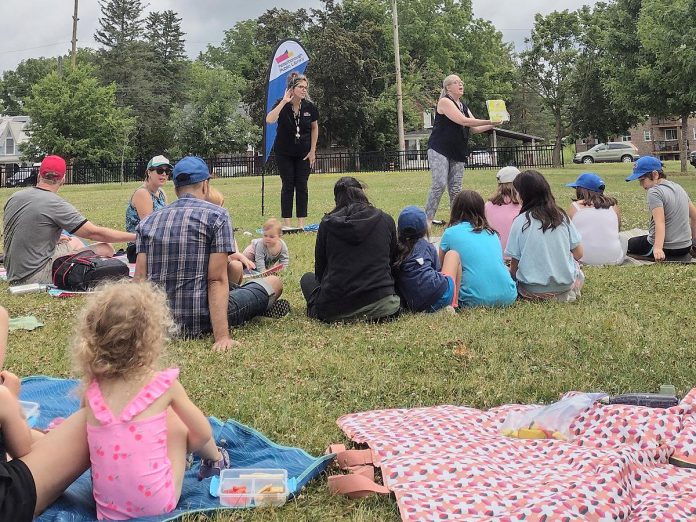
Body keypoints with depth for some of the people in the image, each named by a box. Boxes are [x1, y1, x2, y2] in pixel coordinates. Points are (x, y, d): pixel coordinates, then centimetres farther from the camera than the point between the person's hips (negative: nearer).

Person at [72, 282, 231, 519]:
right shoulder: (164, 384, -11)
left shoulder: (92, 388, -3)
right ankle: (215, 459, 40)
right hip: (156, 504, -3)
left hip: (108, 507, 3)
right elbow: (203, 434, 3)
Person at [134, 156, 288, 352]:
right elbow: (217, 280, -17)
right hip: (201, 321, -6)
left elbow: (139, 278, -1)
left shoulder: (147, 222, 5)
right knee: (274, 283, 16)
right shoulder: (217, 216, -8)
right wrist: (222, 336, -21)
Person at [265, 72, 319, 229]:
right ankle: (286, 223, 4)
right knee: (288, 185, 0)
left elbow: (314, 127, 6)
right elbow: (269, 120, -33)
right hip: (284, 153, -2)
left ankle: (301, 222, 6)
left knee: (302, 185, 1)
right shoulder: (281, 104, -14)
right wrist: (284, 101, -33)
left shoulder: (309, 106, -8)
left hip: (304, 153, 2)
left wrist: (312, 151, 2)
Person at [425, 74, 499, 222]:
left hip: (457, 154, 7)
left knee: (455, 189, 4)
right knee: (439, 184, -18)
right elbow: (463, 121, -17)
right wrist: (489, 121, -14)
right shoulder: (445, 102, -7)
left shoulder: (464, 107, 18)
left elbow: (474, 129, 14)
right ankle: (427, 219, -12)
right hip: (439, 150, -7)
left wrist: (492, 125, -2)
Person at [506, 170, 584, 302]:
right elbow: (578, 254, 3)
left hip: (533, 289, -4)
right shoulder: (562, 216, -2)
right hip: (565, 284, 4)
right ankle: (567, 293, 13)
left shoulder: (520, 222, -11)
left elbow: (514, 263, -8)